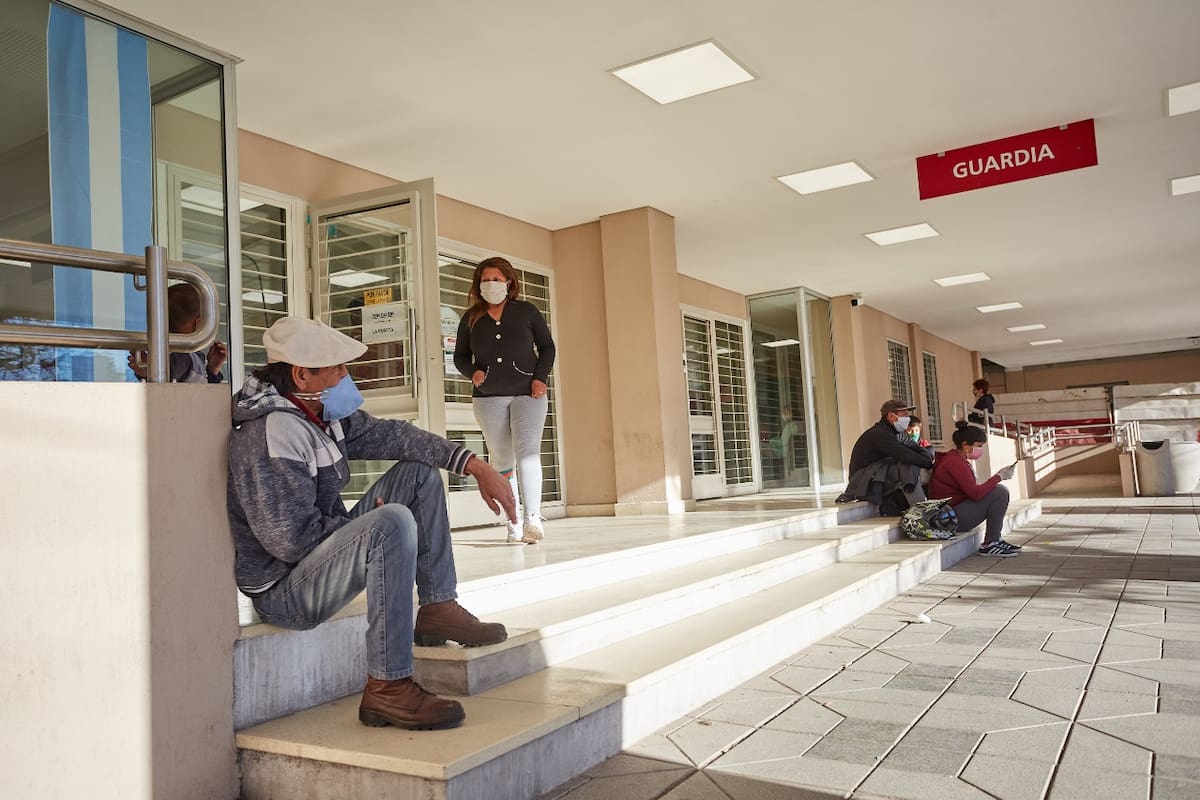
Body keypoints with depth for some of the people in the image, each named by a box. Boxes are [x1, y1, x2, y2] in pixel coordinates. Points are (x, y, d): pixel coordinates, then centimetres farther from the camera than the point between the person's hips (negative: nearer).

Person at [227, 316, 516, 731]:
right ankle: (388, 689, -28)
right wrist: (369, 523, -14)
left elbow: (388, 435, 2)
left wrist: (477, 467, -6)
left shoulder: (322, 413, 3)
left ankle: (438, 608, 5)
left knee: (418, 471, 6)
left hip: (321, 551, 10)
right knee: (393, 523, -35)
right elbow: (291, 538, -29)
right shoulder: (275, 434, -25)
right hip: (283, 590, -10)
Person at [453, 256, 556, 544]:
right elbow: (460, 356, 14)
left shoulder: (526, 311, 5)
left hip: (527, 393, -2)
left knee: (527, 452, -18)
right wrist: (473, 372, -7)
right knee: (502, 461, 4)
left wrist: (540, 377, -6)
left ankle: (533, 519, -24)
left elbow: (547, 347, 8)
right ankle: (514, 525, 9)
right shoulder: (471, 318, 9)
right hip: (488, 397, 2)